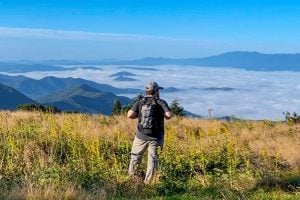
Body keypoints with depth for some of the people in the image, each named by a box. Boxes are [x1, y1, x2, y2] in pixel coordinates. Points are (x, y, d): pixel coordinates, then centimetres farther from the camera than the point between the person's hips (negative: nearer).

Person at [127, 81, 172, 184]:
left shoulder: (140, 102, 0)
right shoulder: (161, 102, -5)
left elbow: (130, 115, -10)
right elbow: (169, 115, -19)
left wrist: (139, 115, 9)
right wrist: (161, 114, 3)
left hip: (141, 135, 2)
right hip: (155, 137, -2)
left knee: (136, 155, 20)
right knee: (152, 159, 10)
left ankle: (131, 175, 30)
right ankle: (147, 181, 12)